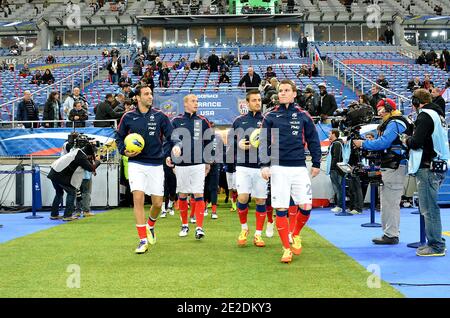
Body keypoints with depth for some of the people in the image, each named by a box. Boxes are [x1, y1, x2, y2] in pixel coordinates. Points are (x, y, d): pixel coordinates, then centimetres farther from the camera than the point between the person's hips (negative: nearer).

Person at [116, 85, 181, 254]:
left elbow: (171, 137, 2)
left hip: (156, 165, 1)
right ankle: (143, 241, -6)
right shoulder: (128, 117, 3)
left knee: (158, 203, 3)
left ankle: (150, 226, 37)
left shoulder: (160, 116, 2)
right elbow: (119, 136, 15)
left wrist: (176, 146, -19)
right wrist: (124, 151, -3)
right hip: (136, 164, -1)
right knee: (138, 198, -14)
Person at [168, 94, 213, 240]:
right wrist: (168, 156, -4)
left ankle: (199, 228, -6)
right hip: (181, 164, 1)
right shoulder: (176, 121, 4)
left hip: (198, 164, -1)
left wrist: (208, 162, 12)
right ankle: (184, 225, 23)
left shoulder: (202, 121, 6)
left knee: (198, 194, -7)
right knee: (182, 195, 8)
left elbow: (209, 142, 12)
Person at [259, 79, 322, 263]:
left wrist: (316, 163, 9)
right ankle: (286, 249, 10)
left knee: (306, 207, -4)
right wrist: (264, 165, -7)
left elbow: (313, 140, 12)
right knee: (281, 209, -1)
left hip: (299, 167, 1)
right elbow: (263, 143, 3)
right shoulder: (271, 117, 5)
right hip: (278, 168, -1)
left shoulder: (303, 116, 7)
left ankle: (296, 235, 25)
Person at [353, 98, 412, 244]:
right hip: (390, 166, 11)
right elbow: (384, 144, 18)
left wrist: (363, 144, -10)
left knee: (391, 202, -8)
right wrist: (365, 145, 7)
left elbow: (383, 142, -20)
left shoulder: (394, 123, -10)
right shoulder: (390, 123, 22)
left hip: (395, 167, -11)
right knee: (386, 201, 14)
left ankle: (391, 235, -5)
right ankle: (389, 233, 20)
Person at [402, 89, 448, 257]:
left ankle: (435, 246, -3)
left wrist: (407, 140, 1)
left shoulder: (425, 116, -11)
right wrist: (411, 140, 14)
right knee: (431, 207, 16)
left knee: (429, 208, -6)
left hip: (427, 167, -10)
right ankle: (437, 242, 21)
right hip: (438, 167, 10)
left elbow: (416, 142, -19)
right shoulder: (438, 114, 18)